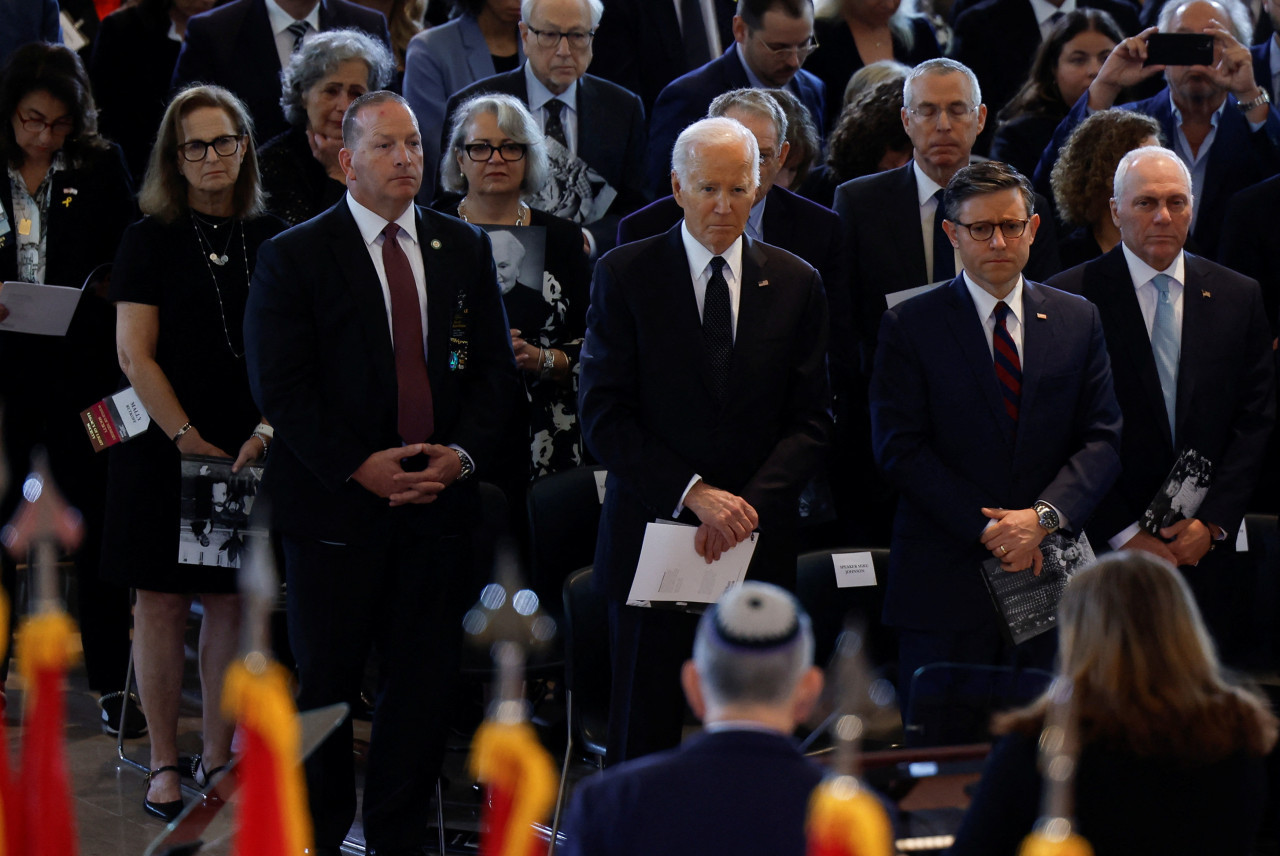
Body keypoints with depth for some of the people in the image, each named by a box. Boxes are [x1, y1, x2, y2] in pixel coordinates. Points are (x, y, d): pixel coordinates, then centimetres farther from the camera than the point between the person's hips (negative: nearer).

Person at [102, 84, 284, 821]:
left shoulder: (272, 239, 6)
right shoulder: (151, 239, -1)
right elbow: (135, 354, -5)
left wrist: (265, 431, -9)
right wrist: (189, 439, -11)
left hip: (250, 449, 2)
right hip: (165, 448, -2)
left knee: (233, 601, 5)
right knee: (163, 601, 0)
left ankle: (221, 756, 12)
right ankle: (165, 763, 5)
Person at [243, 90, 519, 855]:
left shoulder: (466, 248, 10)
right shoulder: (295, 257, -2)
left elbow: (495, 369, 10)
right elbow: (280, 385, -7)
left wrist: (464, 453, -7)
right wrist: (358, 467, -15)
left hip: (439, 501, 3)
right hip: (336, 505, -3)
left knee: (425, 681, 5)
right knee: (326, 679, 3)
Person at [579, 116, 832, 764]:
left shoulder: (795, 285, 7)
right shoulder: (624, 276, 0)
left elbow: (811, 419, 5)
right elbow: (603, 417, -5)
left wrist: (750, 504, -11)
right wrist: (694, 494, -15)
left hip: (758, 542, 2)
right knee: (644, 734, 2)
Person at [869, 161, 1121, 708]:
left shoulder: (1078, 321, 10)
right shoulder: (910, 326, 1)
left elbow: (1102, 438, 5)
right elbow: (899, 449, -5)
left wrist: (1044, 516, -13)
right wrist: (987, 529, -13)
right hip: (944, 579, -2)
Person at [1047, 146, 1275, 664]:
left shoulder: (1237, 298, 9)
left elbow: (1256, 421, 7)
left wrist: (1213, 523, -4)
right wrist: (1121, 533, -9)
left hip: (1208, 548, 3)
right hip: (1106, 549, -2)